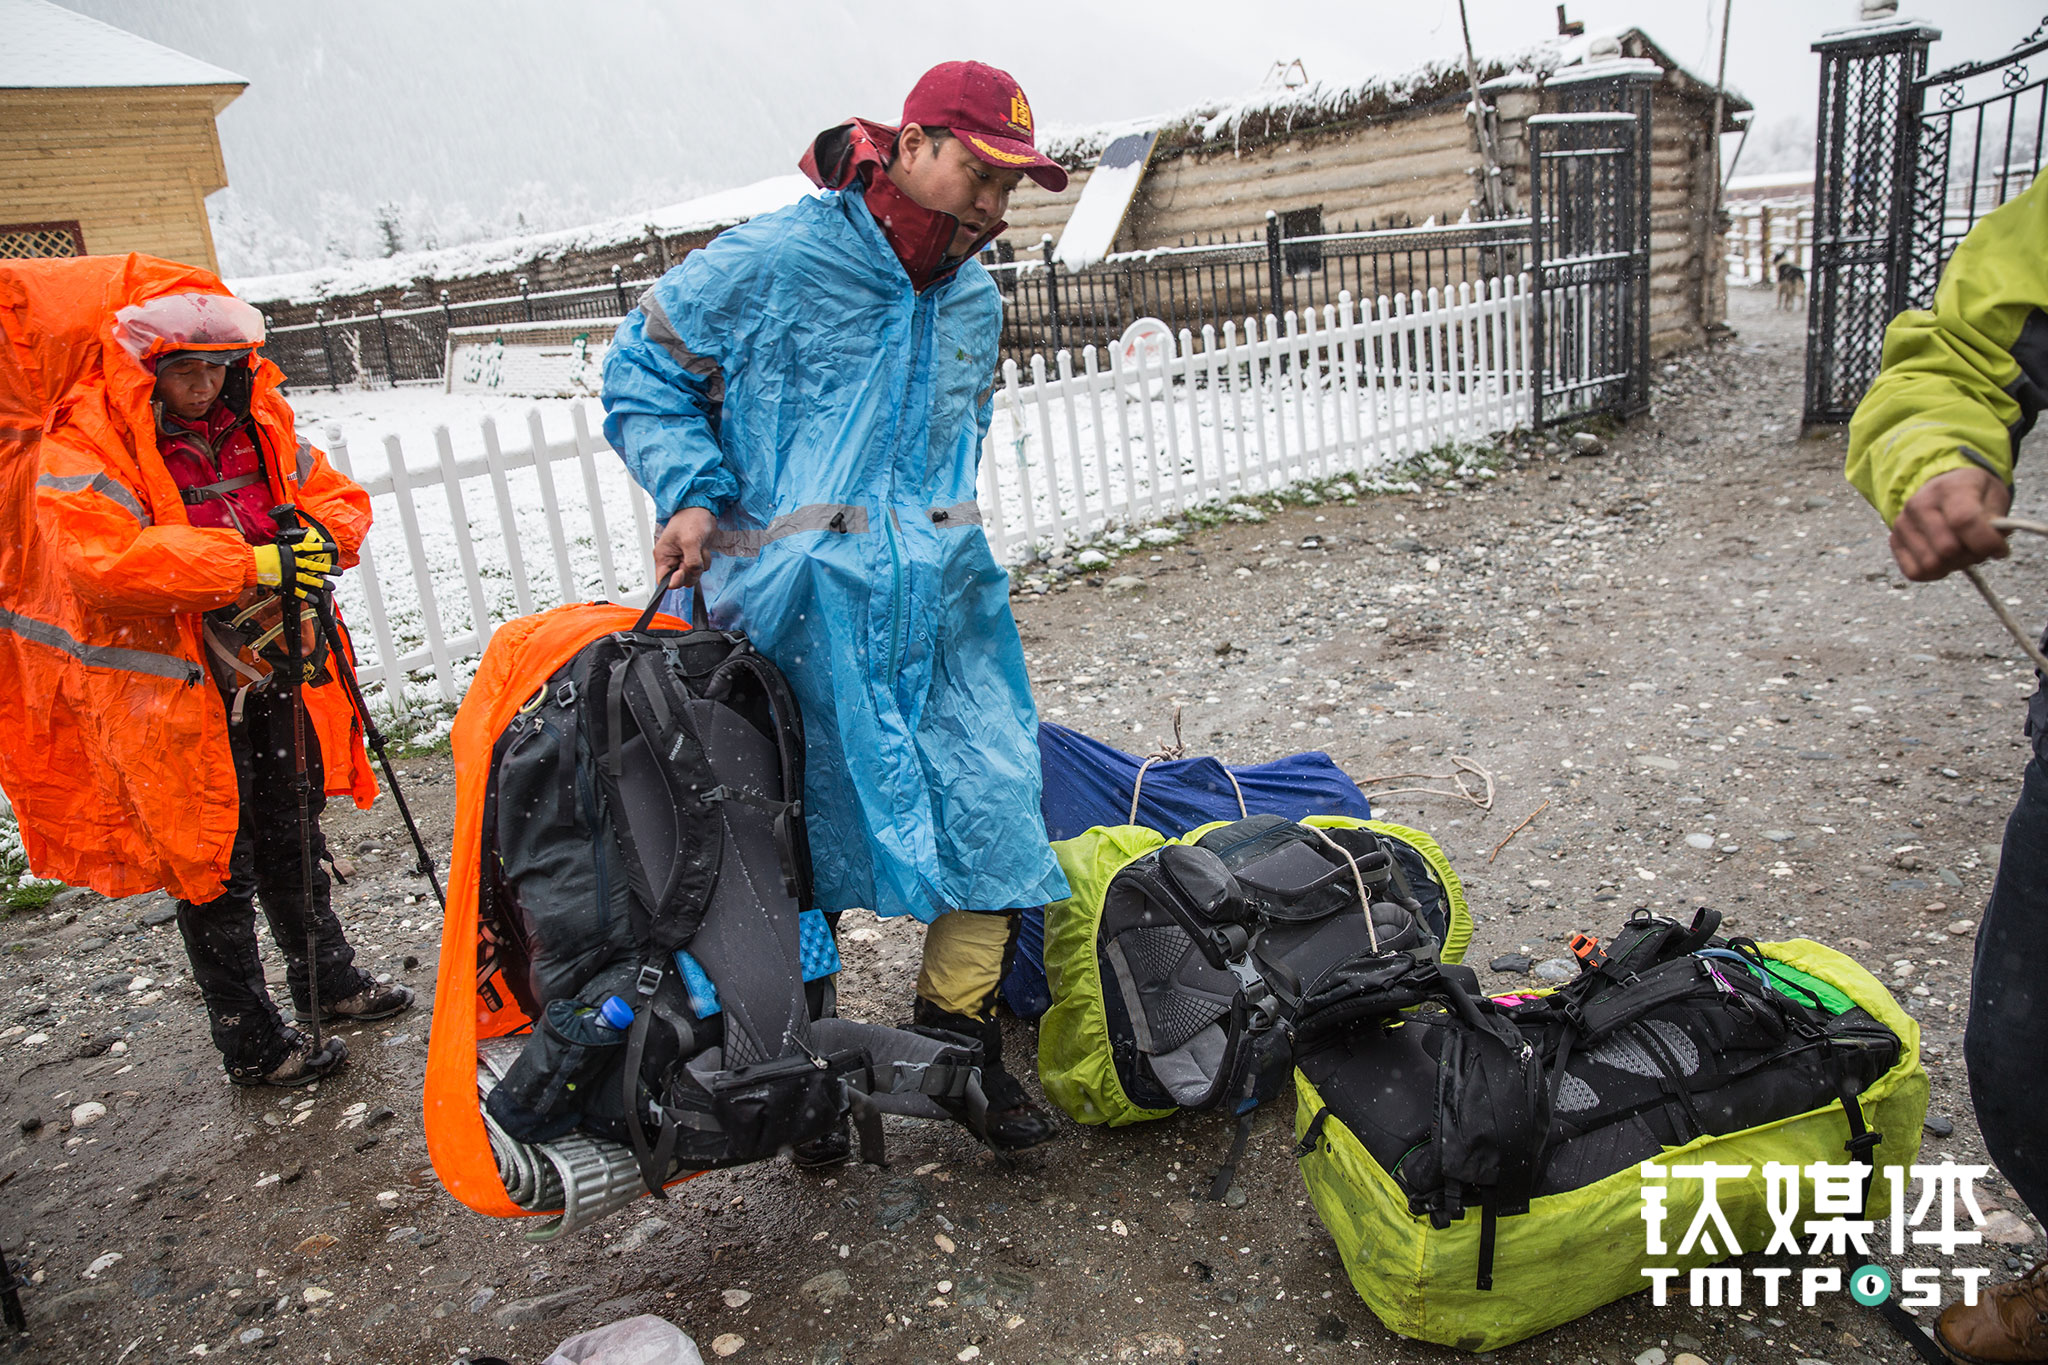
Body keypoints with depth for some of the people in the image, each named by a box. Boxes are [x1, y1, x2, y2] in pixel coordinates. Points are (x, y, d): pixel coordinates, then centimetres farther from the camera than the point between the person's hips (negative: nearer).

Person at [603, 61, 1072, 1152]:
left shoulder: (974, 300, 13)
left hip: (944, 610, 6)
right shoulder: (771, 264, -8)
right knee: (802, 837, 5)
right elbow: (643, 371, 1)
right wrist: (693, 495, -11)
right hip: (805, 612, -5)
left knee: (991, 813, 3)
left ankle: (958, 1027, 25)